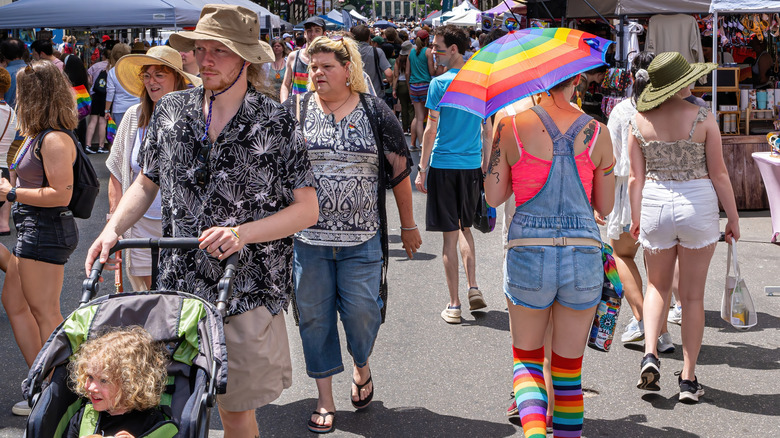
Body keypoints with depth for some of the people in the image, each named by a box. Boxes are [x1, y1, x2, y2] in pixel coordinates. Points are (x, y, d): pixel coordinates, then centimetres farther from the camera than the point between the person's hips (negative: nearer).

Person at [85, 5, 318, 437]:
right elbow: (147, 182, 18)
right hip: (179, 285, 3)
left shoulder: (276, 122, -5)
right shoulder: (170, 110, 6)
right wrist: (112, 229, 1)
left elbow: (307, 209, -5)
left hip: (248, 291, -3)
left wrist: (242, 233, -18)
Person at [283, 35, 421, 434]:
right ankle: (324, 399, 21)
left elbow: (400, 169, 8)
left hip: (362, 240, -1)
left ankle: (361, 366, 33)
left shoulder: (374, 112, 2)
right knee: (314, 316, 6)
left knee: (361, 311, -1)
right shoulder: (294, 111, 3)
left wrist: (408, 225, 11)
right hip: (307, 238, 1)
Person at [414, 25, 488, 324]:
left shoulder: (439, 84, -11)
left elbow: (431, 130, -10)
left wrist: (422, 169, -4)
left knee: (450, 235, 1)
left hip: (444, 165, -4)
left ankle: (454, 305, 5)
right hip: (472, 165, 5)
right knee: (465, 228, 21)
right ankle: (473, 288, 9)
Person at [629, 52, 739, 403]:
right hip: (697, 205, -2)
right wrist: (733, 217, 4)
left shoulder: (640, 120, -1)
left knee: (657, 286, 20)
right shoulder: (703, 118, -8)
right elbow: (718, 174, -5)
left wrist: (636, 218, 12)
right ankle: (688, 379, 12)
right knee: (693, 295, 8)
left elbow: (636, 177, 2)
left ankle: (650, 354, -1)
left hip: (654, 204, 2)